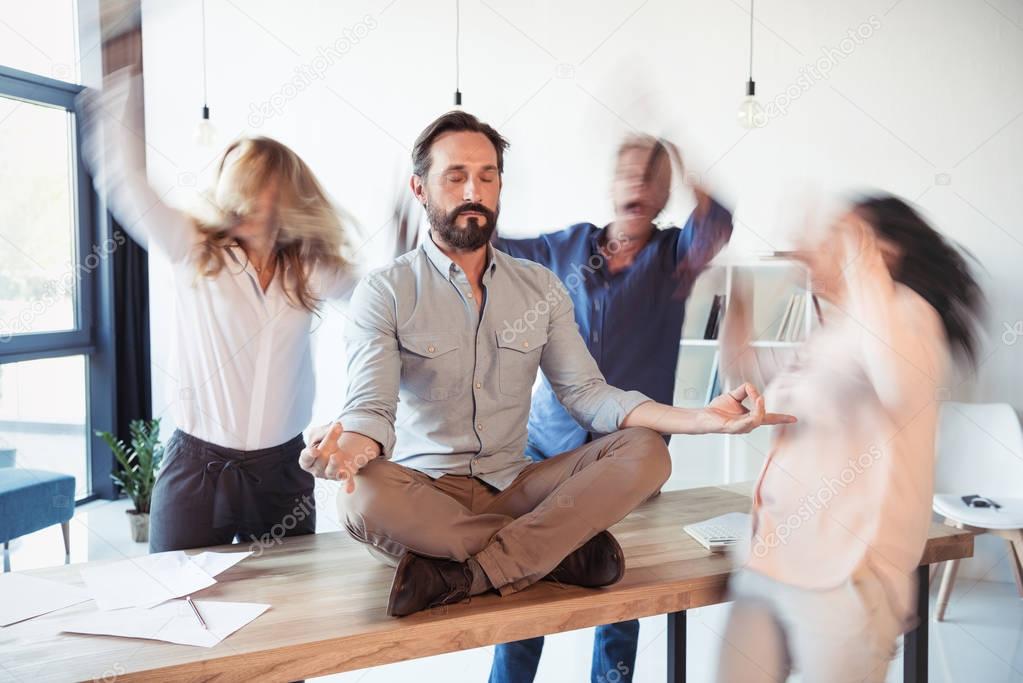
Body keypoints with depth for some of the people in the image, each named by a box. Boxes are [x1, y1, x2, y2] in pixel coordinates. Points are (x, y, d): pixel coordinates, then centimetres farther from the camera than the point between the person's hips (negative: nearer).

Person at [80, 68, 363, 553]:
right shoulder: (194, 251, -2)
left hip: (281, 471, 2)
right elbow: (125, 183, -10)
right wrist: (121, 96, -11)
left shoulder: (311, 272, 4)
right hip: (196, 464, -2)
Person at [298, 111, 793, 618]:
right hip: (424, 495, -2)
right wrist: (350, 445, -42)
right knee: (362, 496, -36)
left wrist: (700, 419, -16)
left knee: (645, 451, -19)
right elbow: (372, 405, -15)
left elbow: (585, 392, 0)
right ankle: (562, 550, -20)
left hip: (513, 486, 3)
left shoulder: (541, 287, 8)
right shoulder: (382, 293, -4)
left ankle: (460, 575, -26)